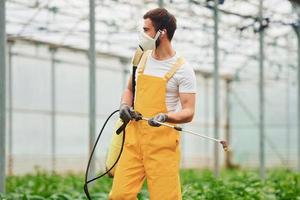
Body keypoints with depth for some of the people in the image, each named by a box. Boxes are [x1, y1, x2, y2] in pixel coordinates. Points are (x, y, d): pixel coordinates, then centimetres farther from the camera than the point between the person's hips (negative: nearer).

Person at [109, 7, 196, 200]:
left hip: (163, 142, -5)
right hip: (134, 137, 5)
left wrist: (166, 117, -28)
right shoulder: (142, 58, 12)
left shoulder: (182, 69, -6)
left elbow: (189, 112, -9)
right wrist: (125, 105, 4)